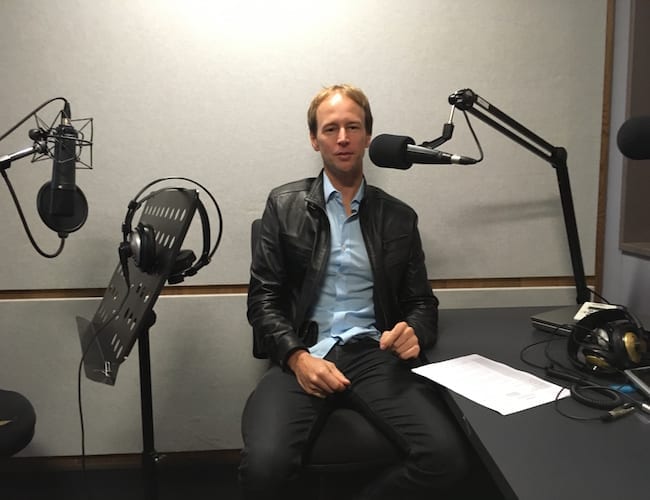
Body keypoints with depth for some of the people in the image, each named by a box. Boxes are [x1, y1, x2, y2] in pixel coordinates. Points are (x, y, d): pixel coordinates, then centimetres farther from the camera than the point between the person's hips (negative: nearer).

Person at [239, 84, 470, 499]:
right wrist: (298, 357, -15)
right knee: (263, 464, -28)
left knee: (449, 457, -21)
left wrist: (414, 333, -9)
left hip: (374, 355, 2)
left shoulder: (399, 217, 13)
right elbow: (263, 298, 3)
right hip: (303, 355, -1)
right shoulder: (284, 205, 8)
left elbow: (422, 302, 15)